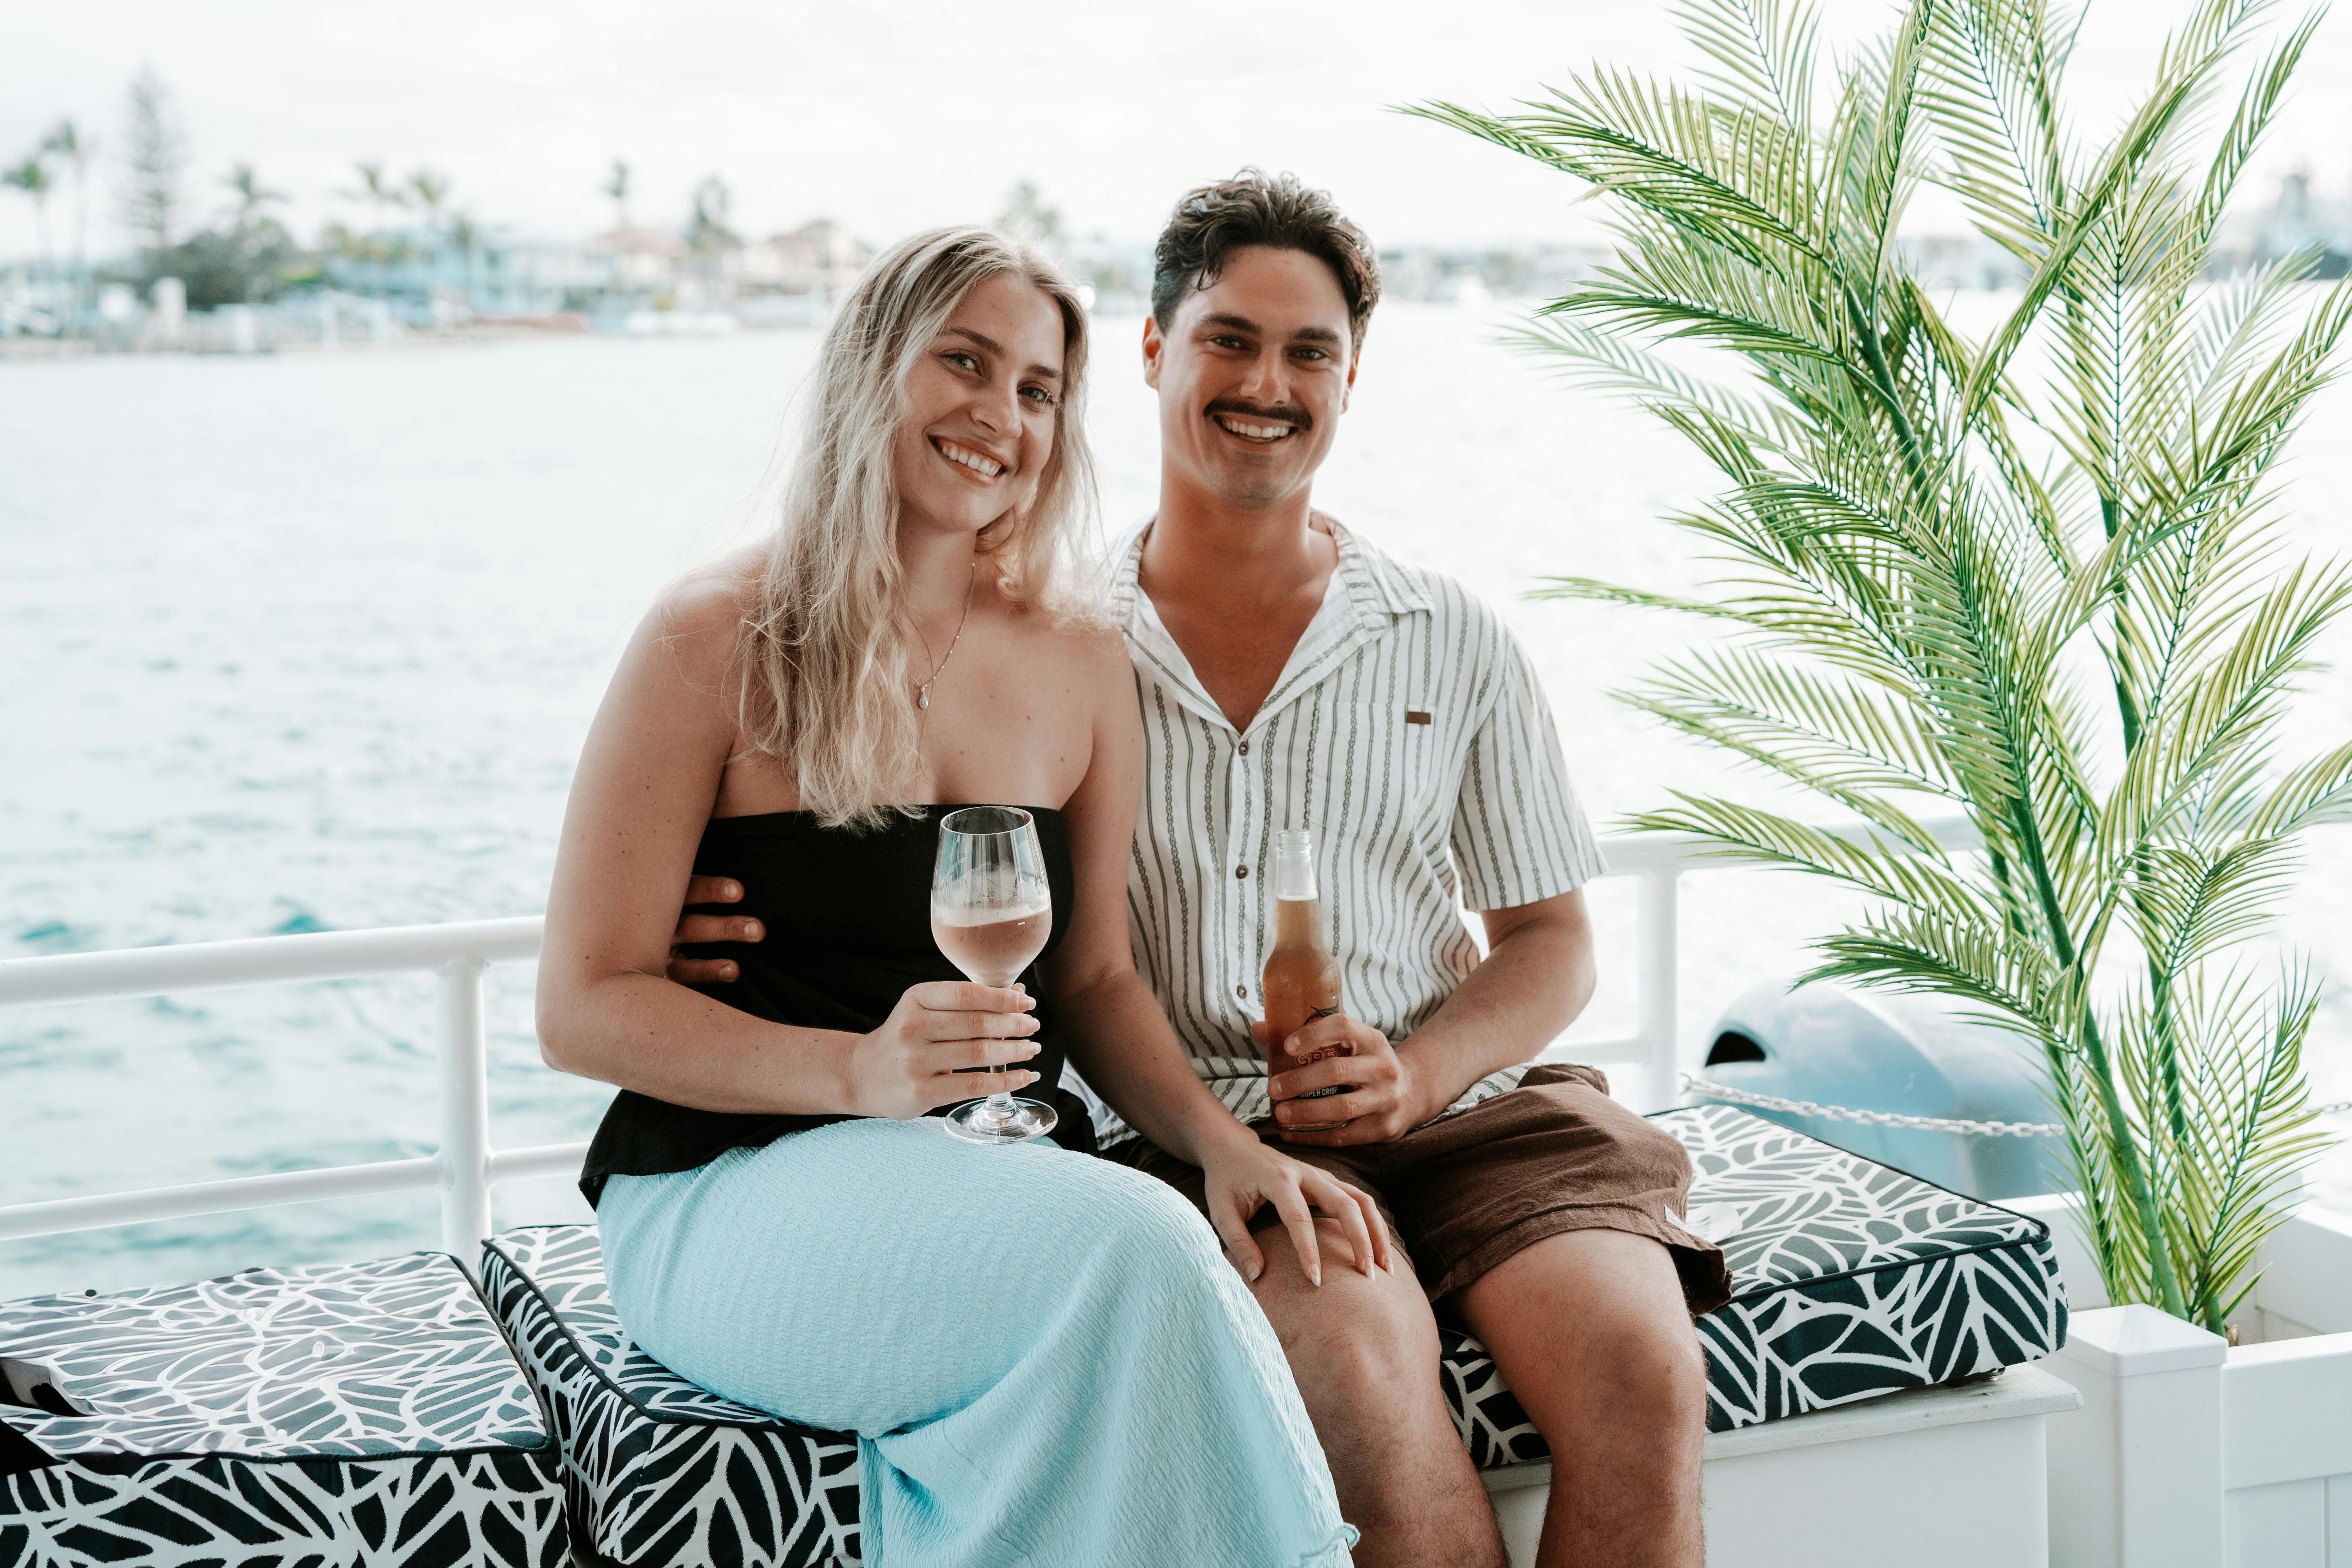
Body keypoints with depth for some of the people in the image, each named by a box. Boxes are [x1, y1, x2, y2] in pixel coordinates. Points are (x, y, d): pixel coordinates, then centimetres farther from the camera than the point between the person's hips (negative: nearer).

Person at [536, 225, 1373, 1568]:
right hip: (737, 1188, -4)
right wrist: (858, 1071, -22)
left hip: (1000, 1177, 5)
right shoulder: (721, 640, -5)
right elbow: (586, 1010, -7)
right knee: (1139, 1255, -32)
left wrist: (1224, 1144, -5)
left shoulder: (1081, 663, 10)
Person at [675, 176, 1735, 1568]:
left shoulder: (1455, 645, 12)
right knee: (1364, 1362, -33)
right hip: (1191, 1130, -1)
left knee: (1638, 1369, -27)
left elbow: (1551, 943, 14)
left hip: (1450, 1106, 2)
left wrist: (1420, 1072, -7)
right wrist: (748, 933, -10)